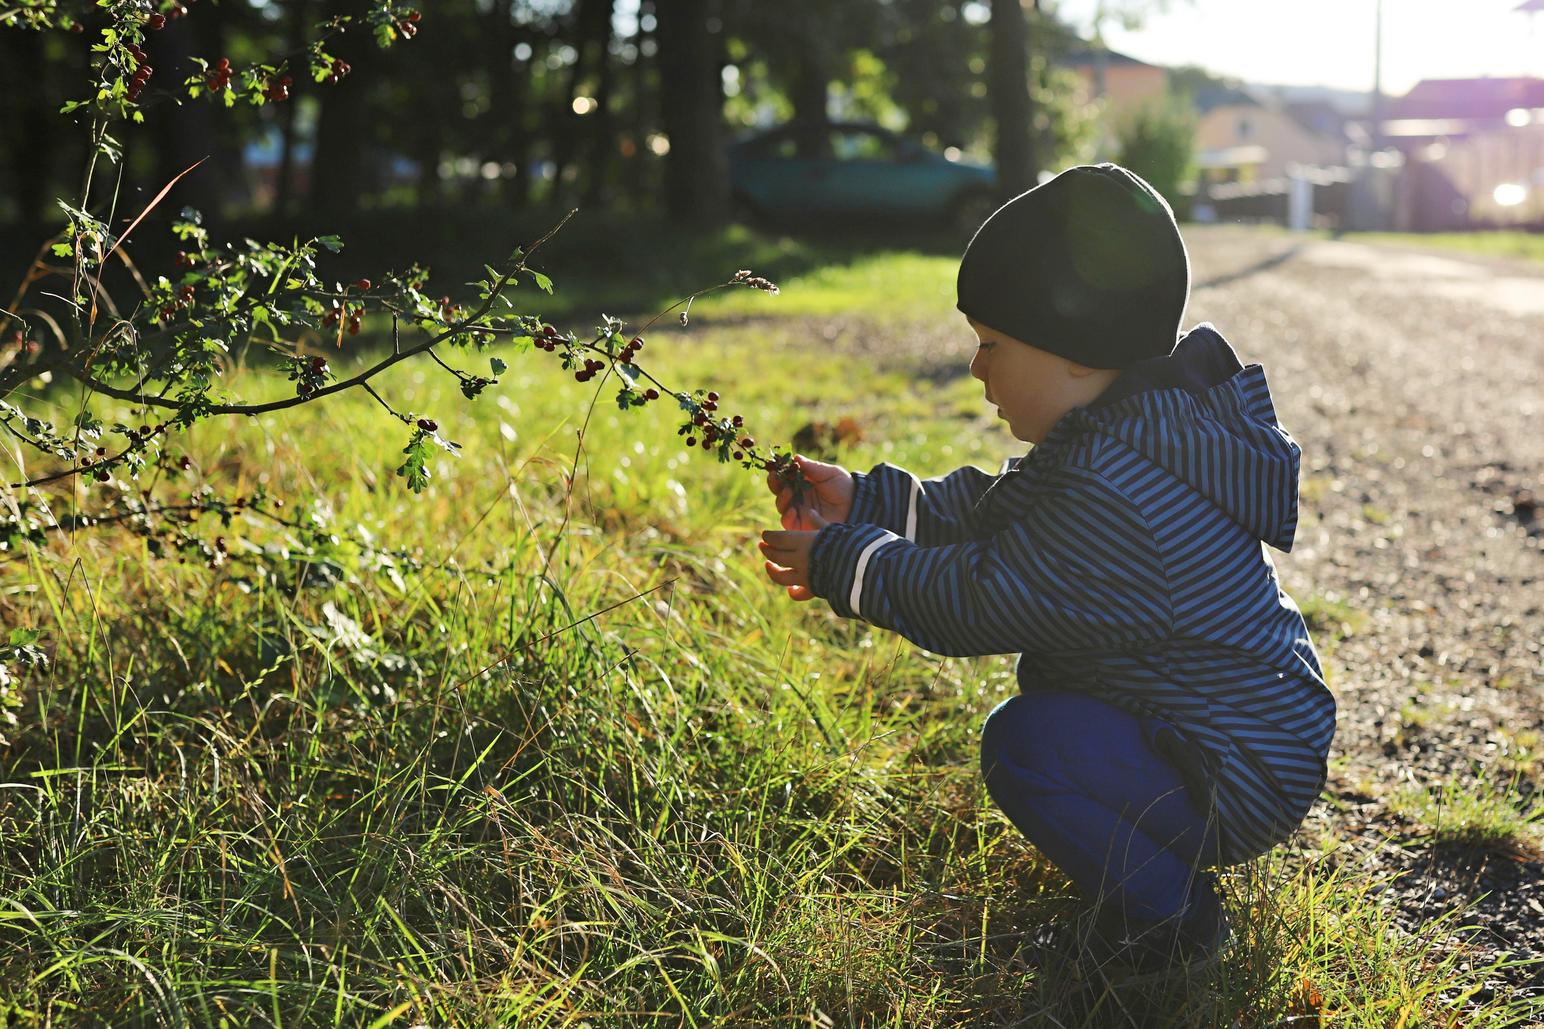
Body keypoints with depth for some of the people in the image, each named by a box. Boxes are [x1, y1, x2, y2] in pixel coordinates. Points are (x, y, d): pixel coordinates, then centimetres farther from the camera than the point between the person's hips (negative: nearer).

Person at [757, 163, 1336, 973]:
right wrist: (866, 500, 6)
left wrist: (839, 565, -11)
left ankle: (1173, 918, -5)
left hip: (1242, 778, -10)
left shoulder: (1115, 498, -32)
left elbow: (976, 602, -23)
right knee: (1042, 663, 24)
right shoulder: (1140, 428, 1)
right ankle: (1159, 852, 23)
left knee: (1025, 742, -26)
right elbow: (996, 509, 10)